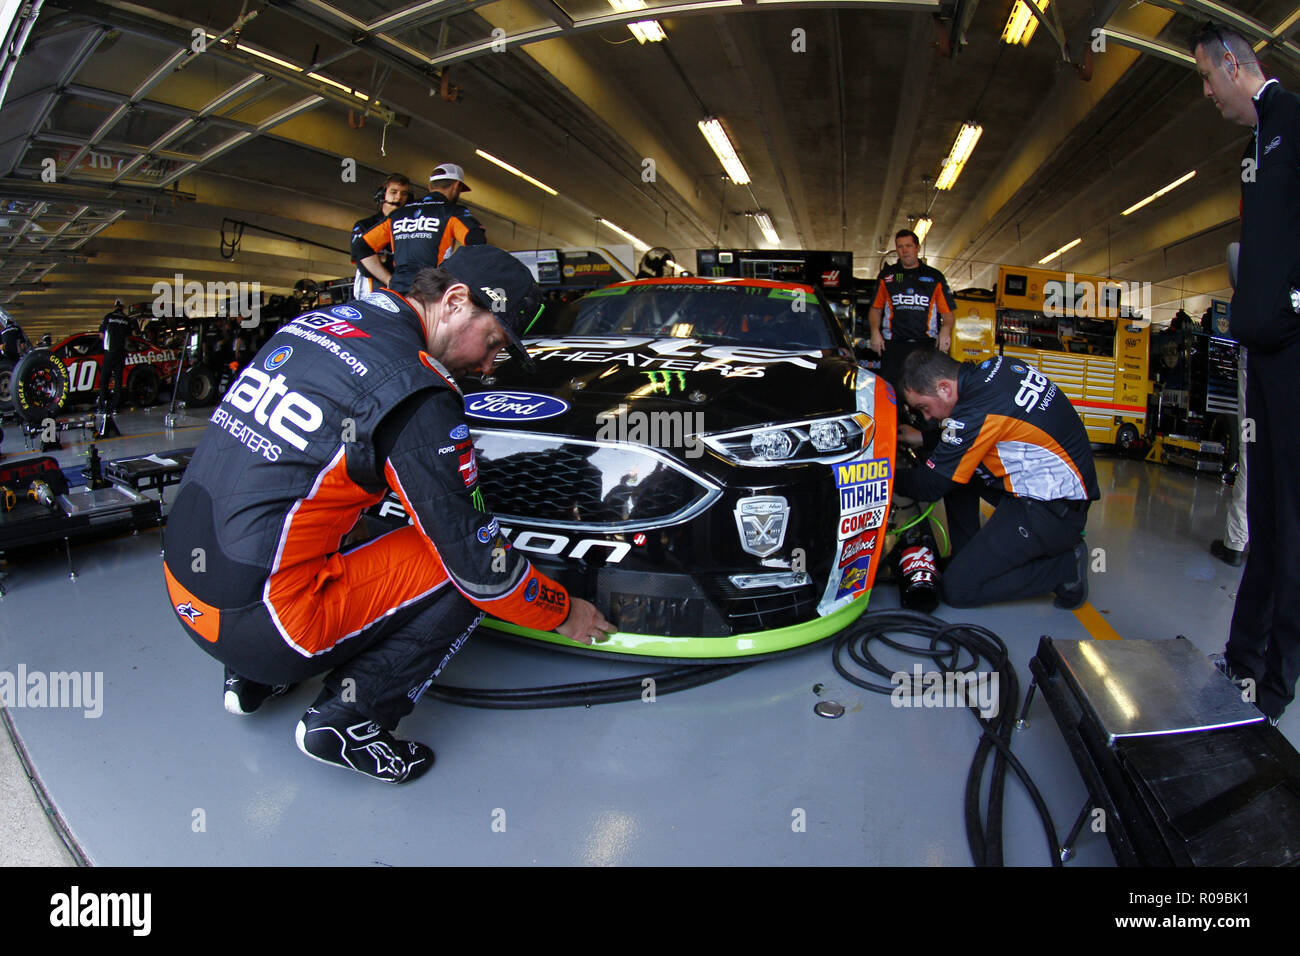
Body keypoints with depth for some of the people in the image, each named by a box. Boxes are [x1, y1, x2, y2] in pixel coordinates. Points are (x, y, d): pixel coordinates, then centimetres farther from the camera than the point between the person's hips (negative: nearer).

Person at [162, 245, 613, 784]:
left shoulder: (313, 322, 7)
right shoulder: (416, 393, -17)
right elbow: (477, 563, -14)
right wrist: (562, 613, 3)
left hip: (183, 586, 9)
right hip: (258, 624, -8)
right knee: (462, 565, -3)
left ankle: (253, 678, 23)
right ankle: (347, 719, -3)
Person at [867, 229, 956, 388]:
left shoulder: (935, 277, 14)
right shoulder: (887, 276, 16)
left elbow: (947, 312, 13)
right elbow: (875, 309, 19)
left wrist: (945, 329, -8)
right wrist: (875, 331, 2)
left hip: (926, 345, 0)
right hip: (894, 344, 0)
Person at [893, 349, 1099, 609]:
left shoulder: (977, 413, -25)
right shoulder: (993, 367, 0)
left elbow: (930, 486, -14)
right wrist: (924, 438, 18)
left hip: (1051, 510, -10)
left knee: (956, 589, -8)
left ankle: (1064, 567, 0)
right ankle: (965, 559, 18)